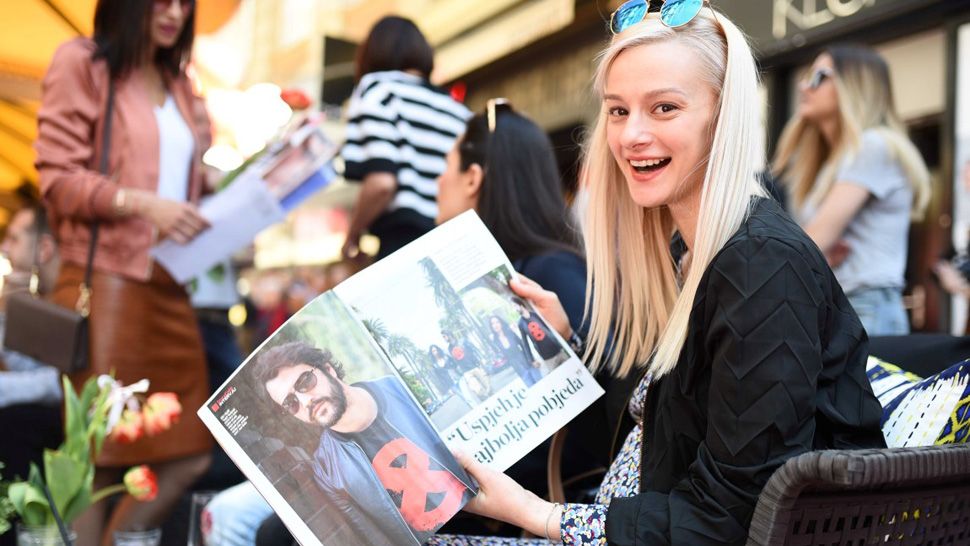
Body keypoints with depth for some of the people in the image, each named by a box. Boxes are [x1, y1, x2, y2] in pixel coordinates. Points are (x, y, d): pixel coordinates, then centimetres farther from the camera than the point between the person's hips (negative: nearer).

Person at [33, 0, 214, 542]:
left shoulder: (178, 84, 19)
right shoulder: (81, 61, 1)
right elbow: (57, 178, -6)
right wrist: (142, 204, -19)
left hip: (169, 285, 6)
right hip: (104, 281, -6)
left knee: (189, 456, 3)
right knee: (97, 458, -2)